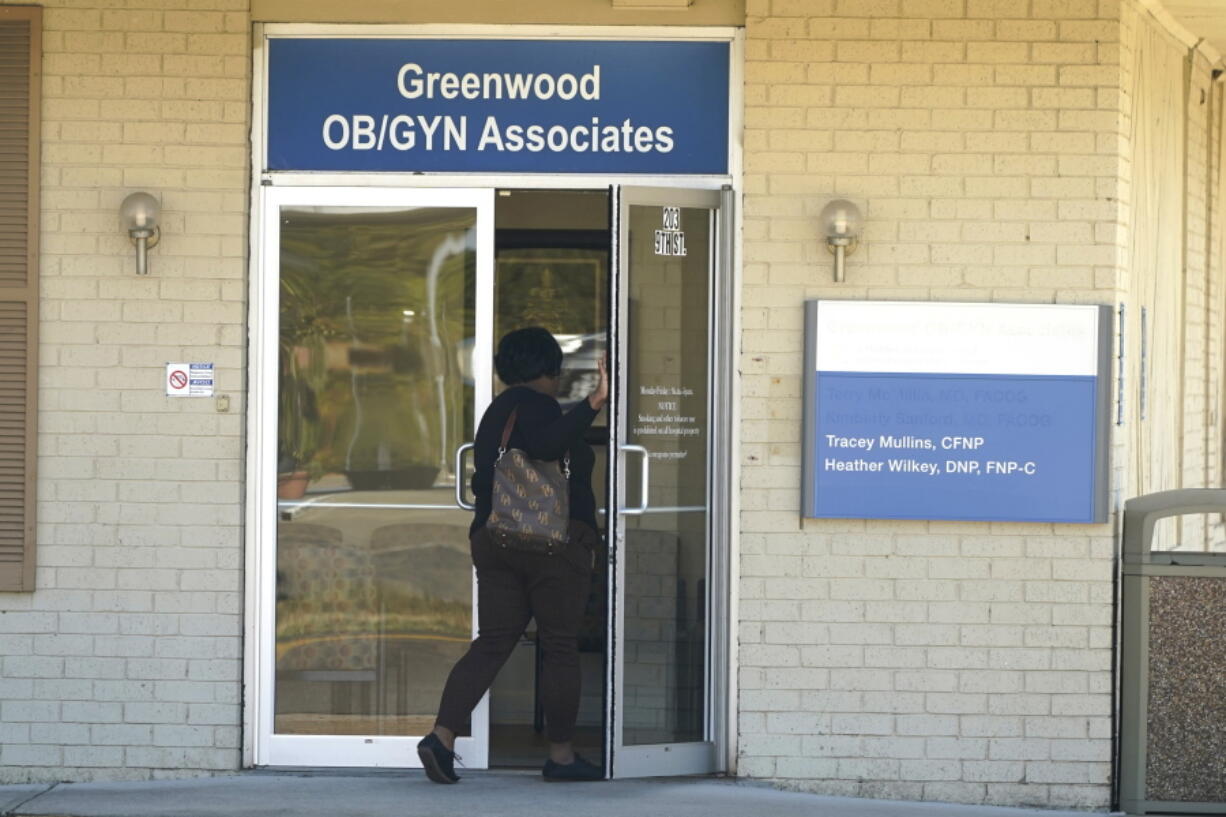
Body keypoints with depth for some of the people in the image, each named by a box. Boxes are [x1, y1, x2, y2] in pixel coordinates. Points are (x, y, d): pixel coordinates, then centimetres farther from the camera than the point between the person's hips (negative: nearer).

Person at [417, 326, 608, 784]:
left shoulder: (495, 412, 19)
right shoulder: (535, 404, -7)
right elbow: (545, 445, -28)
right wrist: (593, 404, -31)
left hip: (492, 539, 8)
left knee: (492, 643, 4)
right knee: (560, 647, 1)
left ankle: (442, 737, -11)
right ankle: (561, 755, 6)